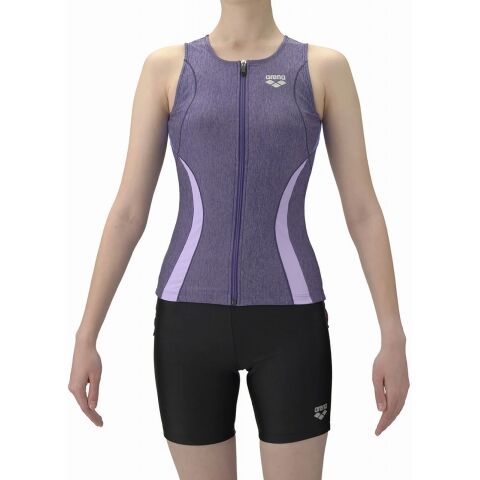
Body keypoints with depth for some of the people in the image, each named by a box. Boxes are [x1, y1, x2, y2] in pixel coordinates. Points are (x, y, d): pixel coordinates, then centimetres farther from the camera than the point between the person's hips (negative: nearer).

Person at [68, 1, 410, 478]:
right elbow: (127, 211, 3)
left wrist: (394, 339, -3)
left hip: (287, 323, 0)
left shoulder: (326, 67, 4)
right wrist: (85, 338, 1)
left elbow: (364, 210, 1)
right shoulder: (165, 67, 5)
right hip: (192, 321, 1)